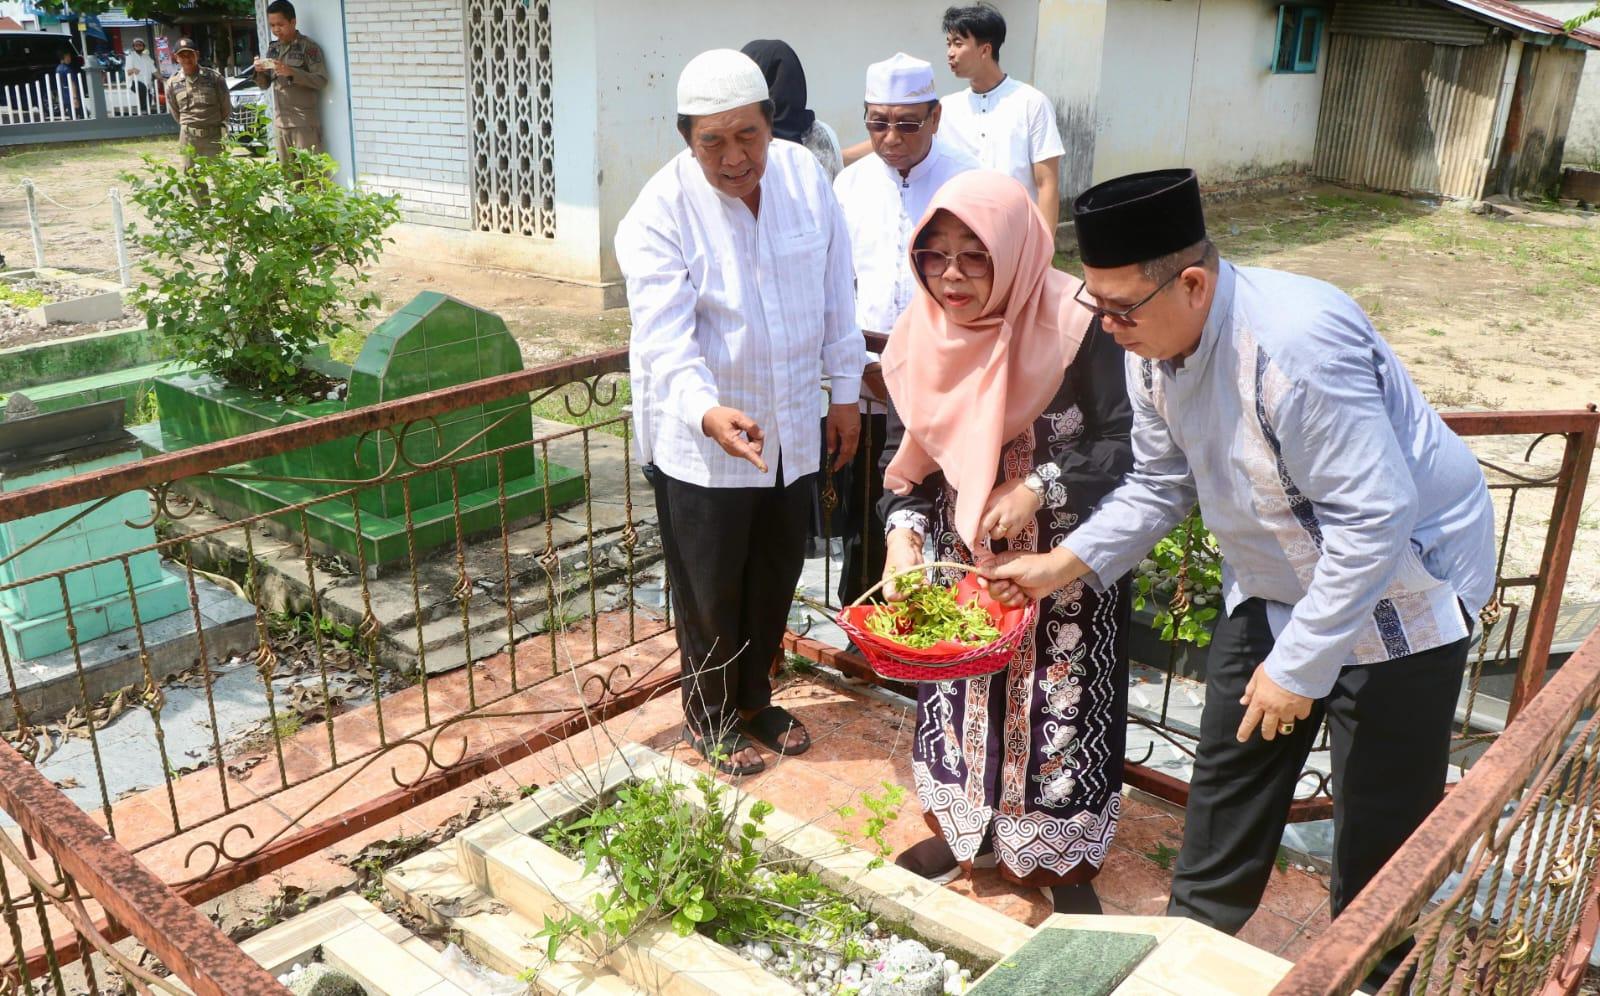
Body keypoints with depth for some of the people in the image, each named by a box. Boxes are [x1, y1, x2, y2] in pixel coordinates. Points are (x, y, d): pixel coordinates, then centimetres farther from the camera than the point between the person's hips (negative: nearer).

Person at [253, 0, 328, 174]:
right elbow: (264, 85, 18)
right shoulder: (272, 49, 15)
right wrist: (259, 72, -4)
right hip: (280, 121, 6)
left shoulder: (309, 47, -3)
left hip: (304, 121, -6)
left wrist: (291, 72, -21)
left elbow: (321, 80, -11)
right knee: (287, 173, 5)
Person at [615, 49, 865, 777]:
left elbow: (835, 294, 3)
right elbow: (664, 341, -28)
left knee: (775, 578, 19)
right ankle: (709, 718, 34)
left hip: (791, 430, 5)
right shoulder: (659, 216, -19)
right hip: (701, 442, -4)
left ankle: (754, 700, 42)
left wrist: (846, 391, 6)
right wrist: (708, 414, -46)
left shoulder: (805, 175, -6)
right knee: (710, 592, 10)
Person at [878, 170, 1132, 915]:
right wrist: (903, 531, -14)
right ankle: (965, 831, 42)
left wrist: (1043, 487, -27)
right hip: (964, 560, 5)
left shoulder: (1077, 329, -22)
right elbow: (905, 450, 1)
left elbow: (1129, 444, -17)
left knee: (1060, 706, 6)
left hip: (1066, 568, -4)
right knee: (959, 696, 17)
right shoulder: (922, 333, -7)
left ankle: (1065, 865, 29)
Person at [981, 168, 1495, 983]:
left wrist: (1300, 665, -27)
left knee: (1381, 824, 5)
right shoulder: (1152, 347, -9)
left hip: (1397, 589, -7)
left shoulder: (1297, 344, -35)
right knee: (1228, 778, 17)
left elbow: (1374, 517, -32)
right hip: (1275, 586, 8)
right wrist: (1061, 565, -8)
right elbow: (1158, 487, 3)